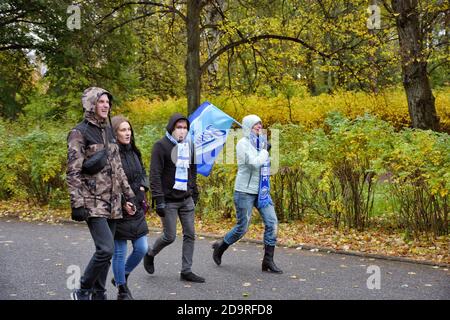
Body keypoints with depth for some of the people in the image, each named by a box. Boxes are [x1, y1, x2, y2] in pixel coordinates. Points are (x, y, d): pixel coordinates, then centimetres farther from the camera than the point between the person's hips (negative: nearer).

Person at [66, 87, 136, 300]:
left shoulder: (108, 131, 16)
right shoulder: (79, 133, -6)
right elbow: (73, 172, -11)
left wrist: (128, 195, 16)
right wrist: (77, 204, -18)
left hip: (112, 202, 7)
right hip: (93, 202, -7)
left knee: (105, 251, 9)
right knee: (106, 249, -17)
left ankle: (98, 294, 19)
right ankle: (82, 292, 1)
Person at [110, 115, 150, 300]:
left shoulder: (133, 152, 9)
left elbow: (143, 173, 21)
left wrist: (142, 187, 3)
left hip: (136, 209, 7)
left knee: (142, 248, 9)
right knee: (120, 252, 4)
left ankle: (121, 277, 33)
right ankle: (122, 291, 21)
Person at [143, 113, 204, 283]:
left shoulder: (189, 146, 11)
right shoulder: (161, 146, -9)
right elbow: (155, 174, -14)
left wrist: (195, 194, 17)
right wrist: (159, 199, -20)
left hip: (187, 200, 6)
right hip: (169, 200, -6)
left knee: (190, 235, 4)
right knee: (169, 236, -1)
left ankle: (186, 271, 13)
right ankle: (150, 255, 27)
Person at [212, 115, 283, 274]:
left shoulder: (261, 142, 10)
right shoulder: (243, 144, -12)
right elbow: (254, 163, -24)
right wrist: (265, 150, -12)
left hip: (261, 190, 7)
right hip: (245, 191, -7)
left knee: (272, 222, -4)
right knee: (242, 227, 1)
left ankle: (268, 261, 2)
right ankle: (220, 247, 27)